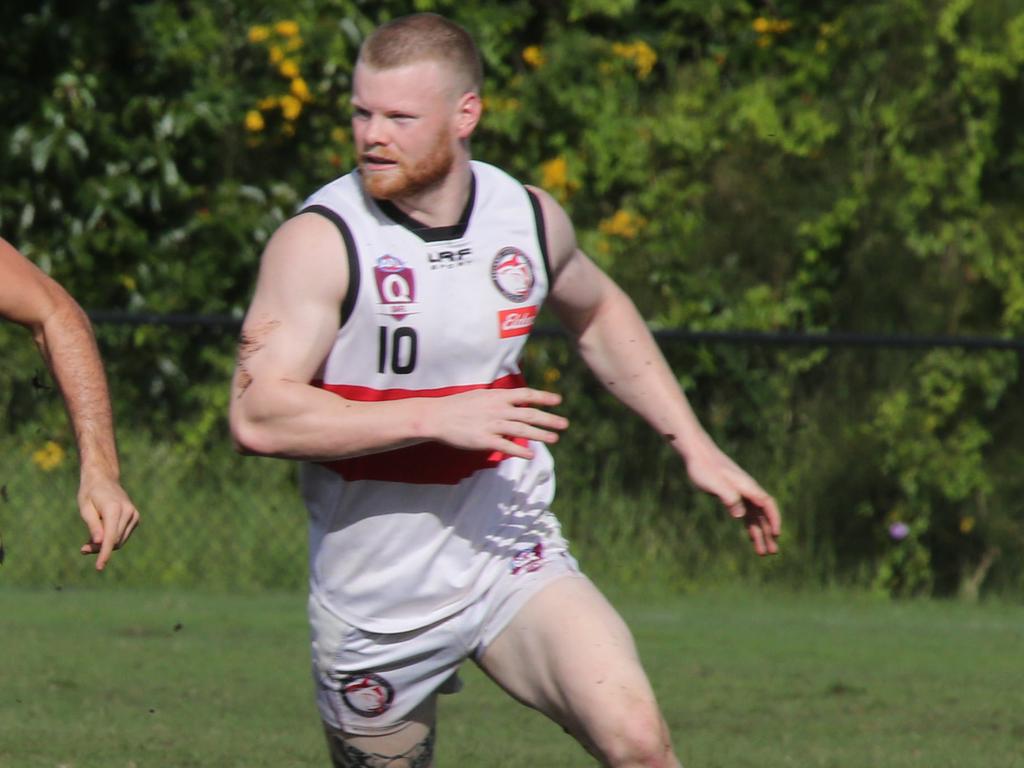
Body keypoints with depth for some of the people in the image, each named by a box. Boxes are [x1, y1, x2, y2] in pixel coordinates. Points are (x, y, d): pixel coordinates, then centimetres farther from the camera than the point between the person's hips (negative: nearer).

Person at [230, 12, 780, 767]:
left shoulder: (529, 218, 0)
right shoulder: (322, 242, -15)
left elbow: (600, 315, 23)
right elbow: (257, 416, -25)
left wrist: (697, 448, 18)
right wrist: (438, 417, -28)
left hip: (512, 560, 2)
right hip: (374, 603, -2)